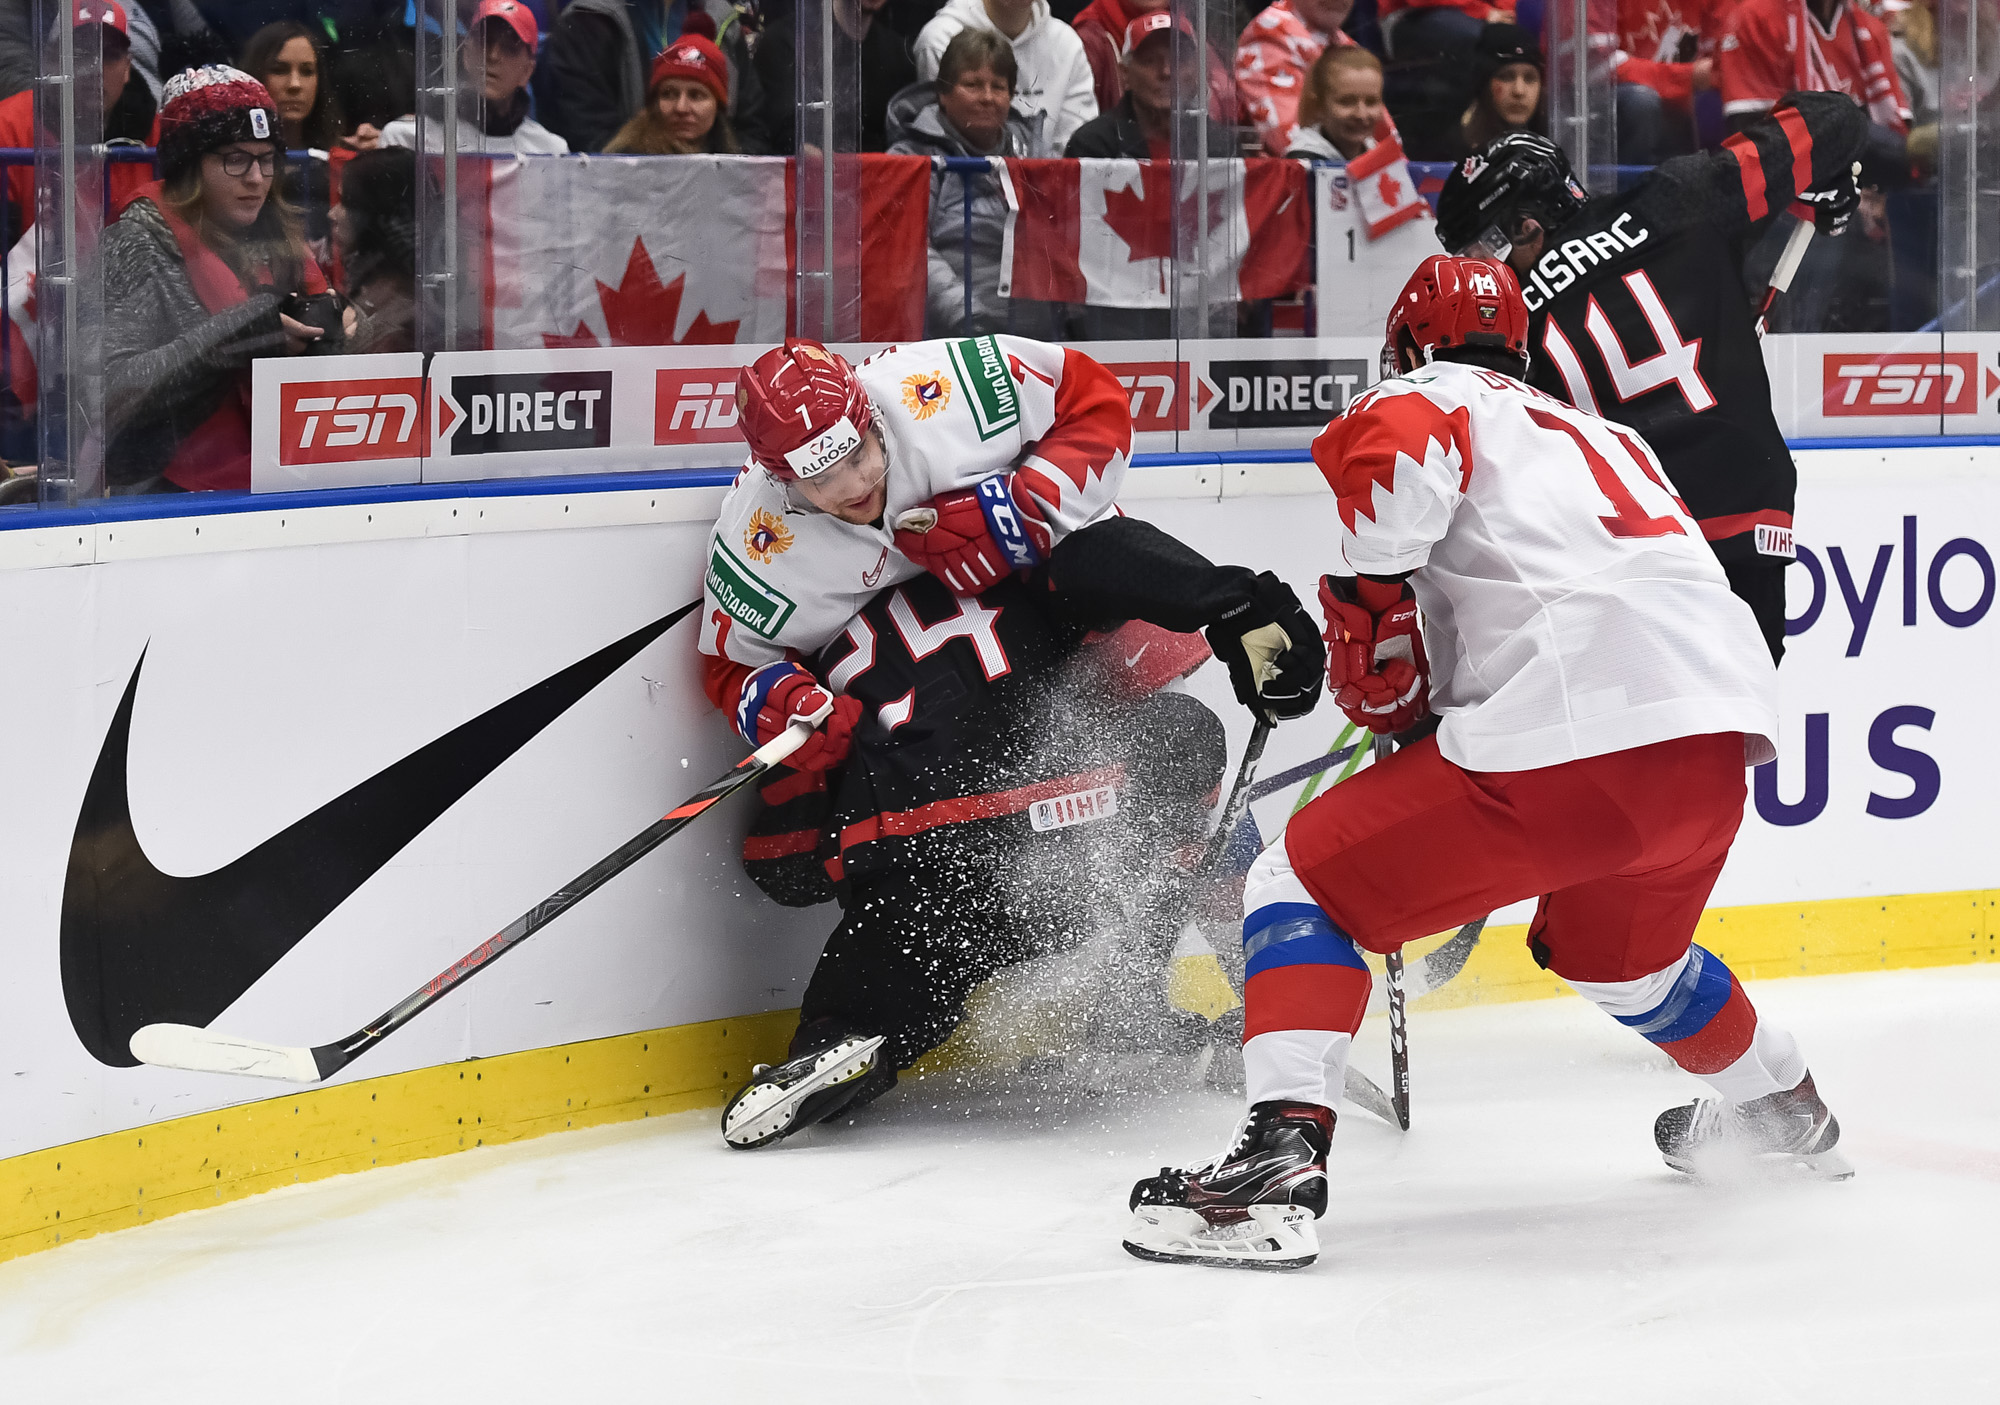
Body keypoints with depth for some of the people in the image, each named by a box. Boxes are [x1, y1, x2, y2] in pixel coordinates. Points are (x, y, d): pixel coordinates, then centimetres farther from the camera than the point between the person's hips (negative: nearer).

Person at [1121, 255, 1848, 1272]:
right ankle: (1786, 1111, 55)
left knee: (1303, 883, 2)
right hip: (1718, 743, 8)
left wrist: (1370, 622, -4)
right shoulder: (1603, 434, 35)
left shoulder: (1430, 399, 12)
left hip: (1571, 746, -8)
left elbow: (1392, 459, -13)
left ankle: (1281, 1158, -14)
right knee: (1610, 951, 38)